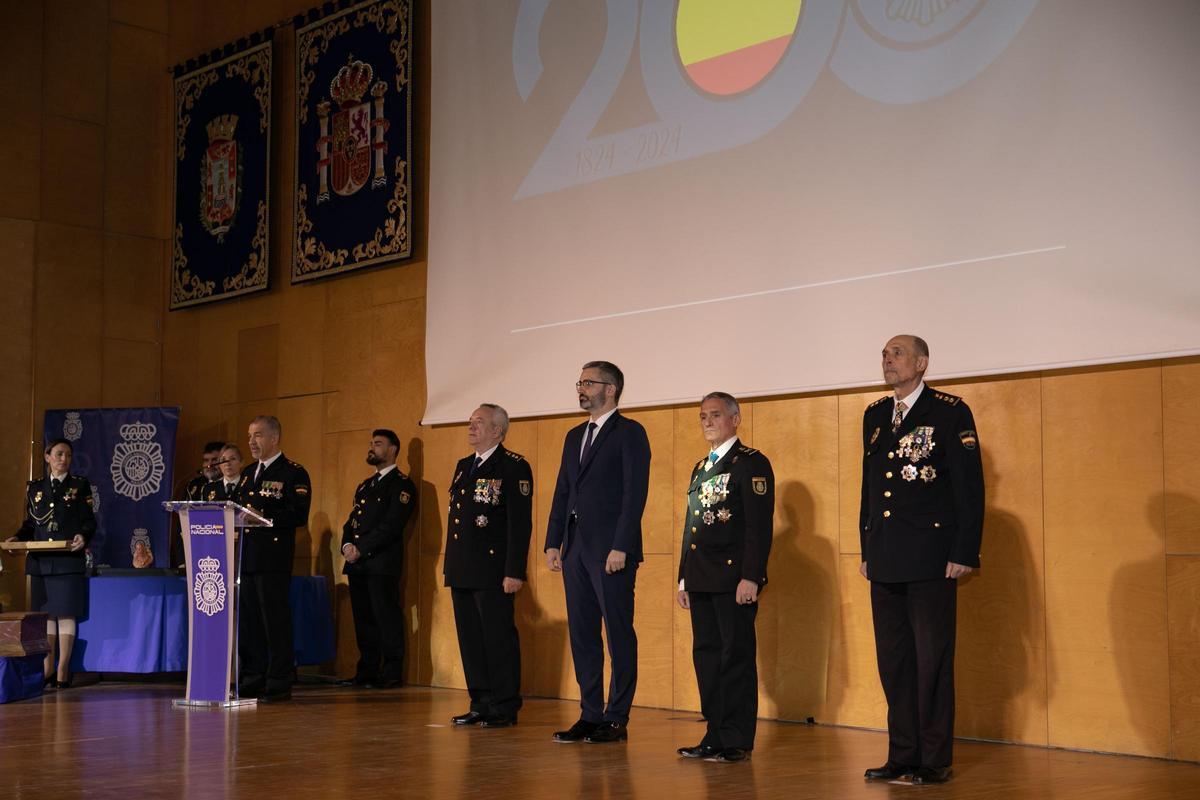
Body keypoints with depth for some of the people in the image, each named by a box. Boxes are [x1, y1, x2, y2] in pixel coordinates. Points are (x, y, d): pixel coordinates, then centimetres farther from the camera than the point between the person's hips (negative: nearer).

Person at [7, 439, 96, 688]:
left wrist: (83, 537, -18)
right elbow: (29, 523, 15)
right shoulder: (35, 487, 14)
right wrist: (17, 538, -3)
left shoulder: (80, 485, 6)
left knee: (66, 614, -5)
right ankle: (46, 671, 9)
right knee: (45, 614, 4)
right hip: (40, 561, 3)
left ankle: (62, 672, -3)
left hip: (69, 561, -3)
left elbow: (90, 522, 1)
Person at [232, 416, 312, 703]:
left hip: (273, 559, -7)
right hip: (245, 557, 7)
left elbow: (299, 516, -13)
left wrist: (263, 516, -20)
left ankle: (279, 684, 1)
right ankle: (252, 681, 17)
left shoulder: (294, 474, -4)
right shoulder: (247, 473, 20)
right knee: (247, 621, 10)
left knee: (275, 620, -5)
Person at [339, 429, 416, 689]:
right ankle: (366, 672, 14)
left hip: (383, 563, -8)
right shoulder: (364, 486, 23)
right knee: (363, 618, 9)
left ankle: (391, 674, -2)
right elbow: (352, 521, 20)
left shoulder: (401, 484, -3)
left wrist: (361, 549, -14)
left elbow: (391, 525, -13)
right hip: (357, 563, 8)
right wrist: (347, 545, -1)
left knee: (387, 617, -6)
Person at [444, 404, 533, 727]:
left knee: (499, 639, -3)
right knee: (470, 639, 10)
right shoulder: (463, 466, 18)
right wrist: (450, 566, 15)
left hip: (492, 572, -8)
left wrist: (514, 572, -18)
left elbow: (520, 523, -12)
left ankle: (505, 707, 4)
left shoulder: (514, 467, -6)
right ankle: (481, 704, 18)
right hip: (461, 572, 8)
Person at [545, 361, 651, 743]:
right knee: (582, 634, 10)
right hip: (576, 549, 8)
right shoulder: (575, 436, 18)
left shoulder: (629, 433, -5)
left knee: (619, 634, -2)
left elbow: (635, 493, -13)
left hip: (611, 550, -8)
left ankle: (616, 719, 3)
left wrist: (621, 547, -19)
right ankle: (590, 715, 17)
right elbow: (562, 493, 17)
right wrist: (553, 543, 9)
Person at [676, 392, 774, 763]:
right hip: (702, 580, 8)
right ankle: (716, 735, 16)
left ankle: (737, 741, 1)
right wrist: (684, 578, 18)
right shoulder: (700, 468, 20)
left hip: (733, 578, -8)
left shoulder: (751, 463, -5)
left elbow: (760, 525, -13)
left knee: (736, 656, -4)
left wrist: (751, 577, -19)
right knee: (706, 655, 9)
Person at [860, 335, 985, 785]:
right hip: (885, 561, 6)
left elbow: (970, 486, -8)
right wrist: (867, 551, 15)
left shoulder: (950, 412, -4)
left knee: (933, 659, -2)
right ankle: (902, 756, 17)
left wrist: (965, 553, -13)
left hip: (930, 559, -6)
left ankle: (935, 760, 6)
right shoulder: (874, 416, 14)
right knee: (893, 661, 9)